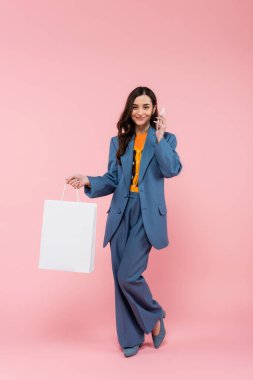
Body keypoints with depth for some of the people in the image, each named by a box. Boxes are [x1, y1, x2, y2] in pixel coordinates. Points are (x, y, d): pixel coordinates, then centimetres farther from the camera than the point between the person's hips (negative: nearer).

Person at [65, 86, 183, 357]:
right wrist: (89, 182, -6)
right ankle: (130, 338, 25)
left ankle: (155, 317, 19)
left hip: (147, 215, -4)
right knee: (120, 278, 7)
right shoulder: (118, 142, 12)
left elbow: (172, 169, -15)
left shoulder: (165, 139, 4)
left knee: (128, 275, -12)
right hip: (121, 214, 4)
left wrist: (159, 138, -14)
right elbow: (113, 180, 10)